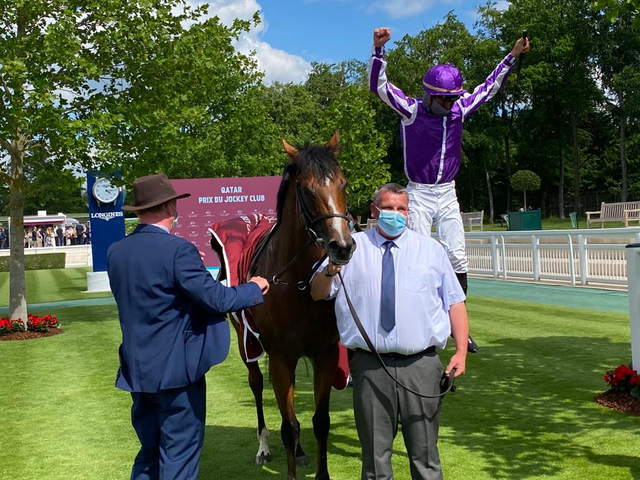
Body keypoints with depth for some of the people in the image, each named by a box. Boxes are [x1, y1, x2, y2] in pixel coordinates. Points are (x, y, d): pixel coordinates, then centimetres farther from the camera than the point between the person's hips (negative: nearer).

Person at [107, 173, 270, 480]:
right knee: (180, 455, 7)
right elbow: (217, 299, -18)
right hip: (175, 369, -7)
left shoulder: (115, 252, 2)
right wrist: (254, 289, 0)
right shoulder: (178, 250, -19)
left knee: (149, 453, 21)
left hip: (137, 371, 7)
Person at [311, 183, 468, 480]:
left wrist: (461, 352, -3)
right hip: (370, 365, 0)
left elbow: (455, 302, 8)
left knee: (424, 451, 9)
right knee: (375, 452, 10)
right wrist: (330, 271, -17)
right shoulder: (351, 247, 7)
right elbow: (317, 294, 5)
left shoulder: (432, 249, 10)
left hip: (421, 365, 1)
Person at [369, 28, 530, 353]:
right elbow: (378, 85, -17)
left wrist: (512, 56, 14)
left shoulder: (458, 110, 4)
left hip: (448, 195, 4)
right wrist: (378, 49, -29)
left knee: (457, 258, 0)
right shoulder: (411, 110, -9)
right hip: (419, 195, -4)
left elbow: (488, 88, 17)